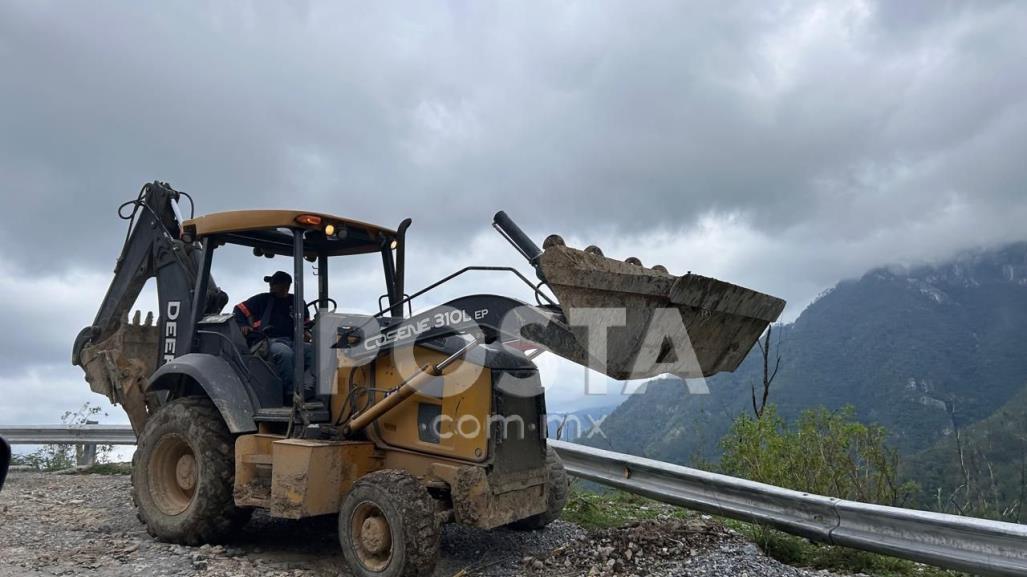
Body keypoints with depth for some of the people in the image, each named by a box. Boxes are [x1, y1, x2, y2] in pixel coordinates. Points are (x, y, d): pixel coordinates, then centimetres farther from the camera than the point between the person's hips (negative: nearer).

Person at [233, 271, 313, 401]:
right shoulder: (262, 300, 13)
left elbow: (306, 322, 31)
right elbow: (239, 309, 16)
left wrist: (306, 333, 8)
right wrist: (242, 324, -3)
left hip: (292, 341, 4)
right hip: (270, 341, -3)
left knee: (314, 351, -26)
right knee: (285, 353, -39)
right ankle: (291, 393, -34)